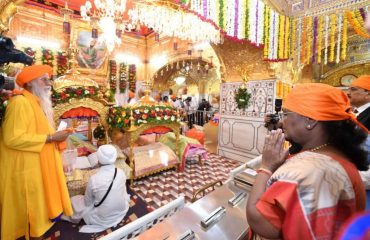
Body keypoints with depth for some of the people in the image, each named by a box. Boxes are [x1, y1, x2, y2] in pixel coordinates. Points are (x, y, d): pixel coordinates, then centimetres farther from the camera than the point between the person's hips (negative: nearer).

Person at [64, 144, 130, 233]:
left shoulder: (94, 179, -26)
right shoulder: (121, 173, -16)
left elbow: (87, 202, -8)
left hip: (103, 218, -2)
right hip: (121, 211, 3)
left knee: (75, 200, 13)